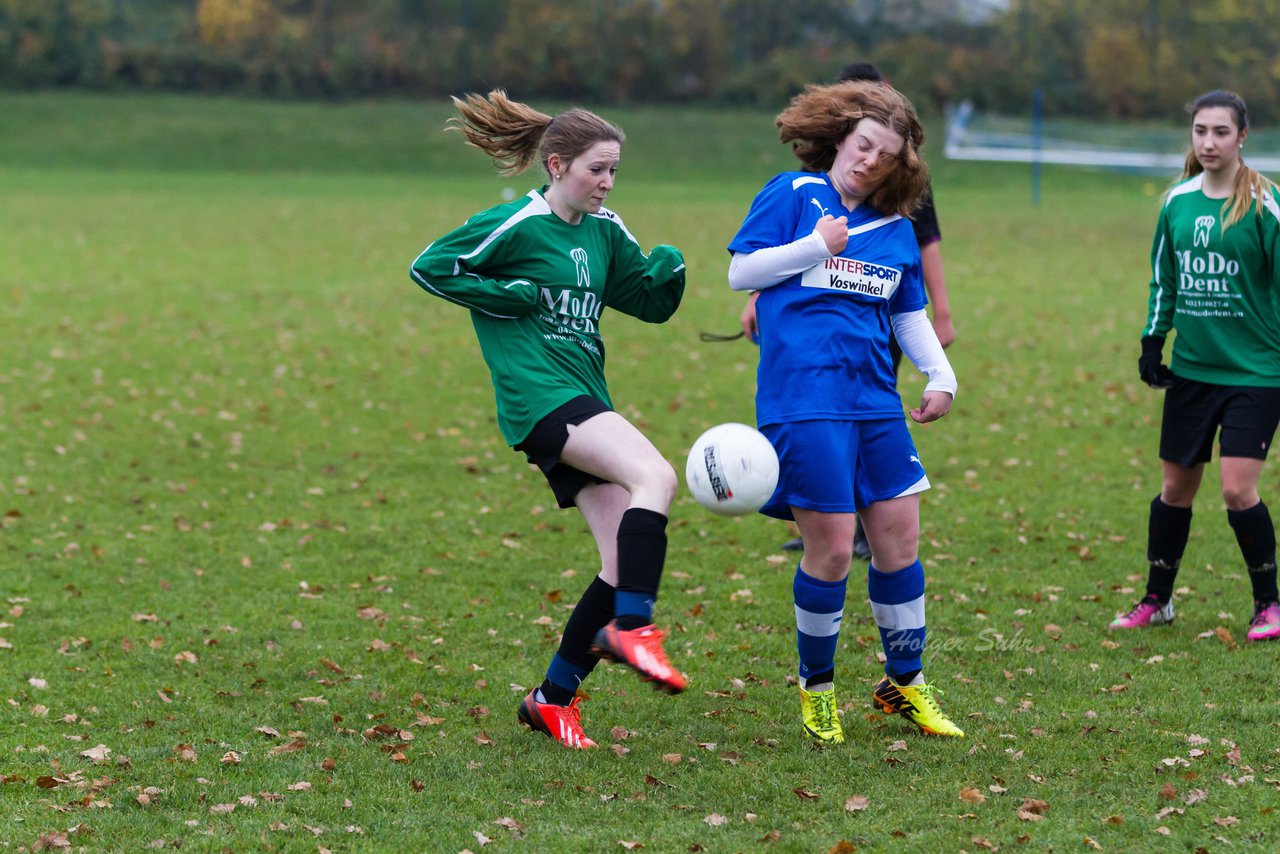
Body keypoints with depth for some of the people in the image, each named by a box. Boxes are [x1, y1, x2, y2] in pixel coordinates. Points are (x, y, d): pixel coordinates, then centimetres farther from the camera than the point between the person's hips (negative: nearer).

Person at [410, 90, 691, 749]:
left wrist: (668, 269, -1)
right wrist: (502, 296, -11)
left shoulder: (604, 230, 14)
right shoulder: (516, 225, -6)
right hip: (540, 397, -8)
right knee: (654, 476, -30)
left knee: (624, 565, 0)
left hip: (584, 401, 8)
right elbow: (429, 267, -3)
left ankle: (553, 698, 10)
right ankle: (631, 627, -32)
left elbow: (652, 302, 20)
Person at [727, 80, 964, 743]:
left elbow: (909, 314, 23)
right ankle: (816, 688, 14)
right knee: (831, 550, -6)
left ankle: (904, 684, 23)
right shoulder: (793, 195, 1)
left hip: (875, 400, 6)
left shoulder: (896, 227, 15)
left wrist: (942, 376, 9)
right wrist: (816, 247, -9)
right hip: (803, 398, -6)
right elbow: (740, 272, -2)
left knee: (899, 540, 7)